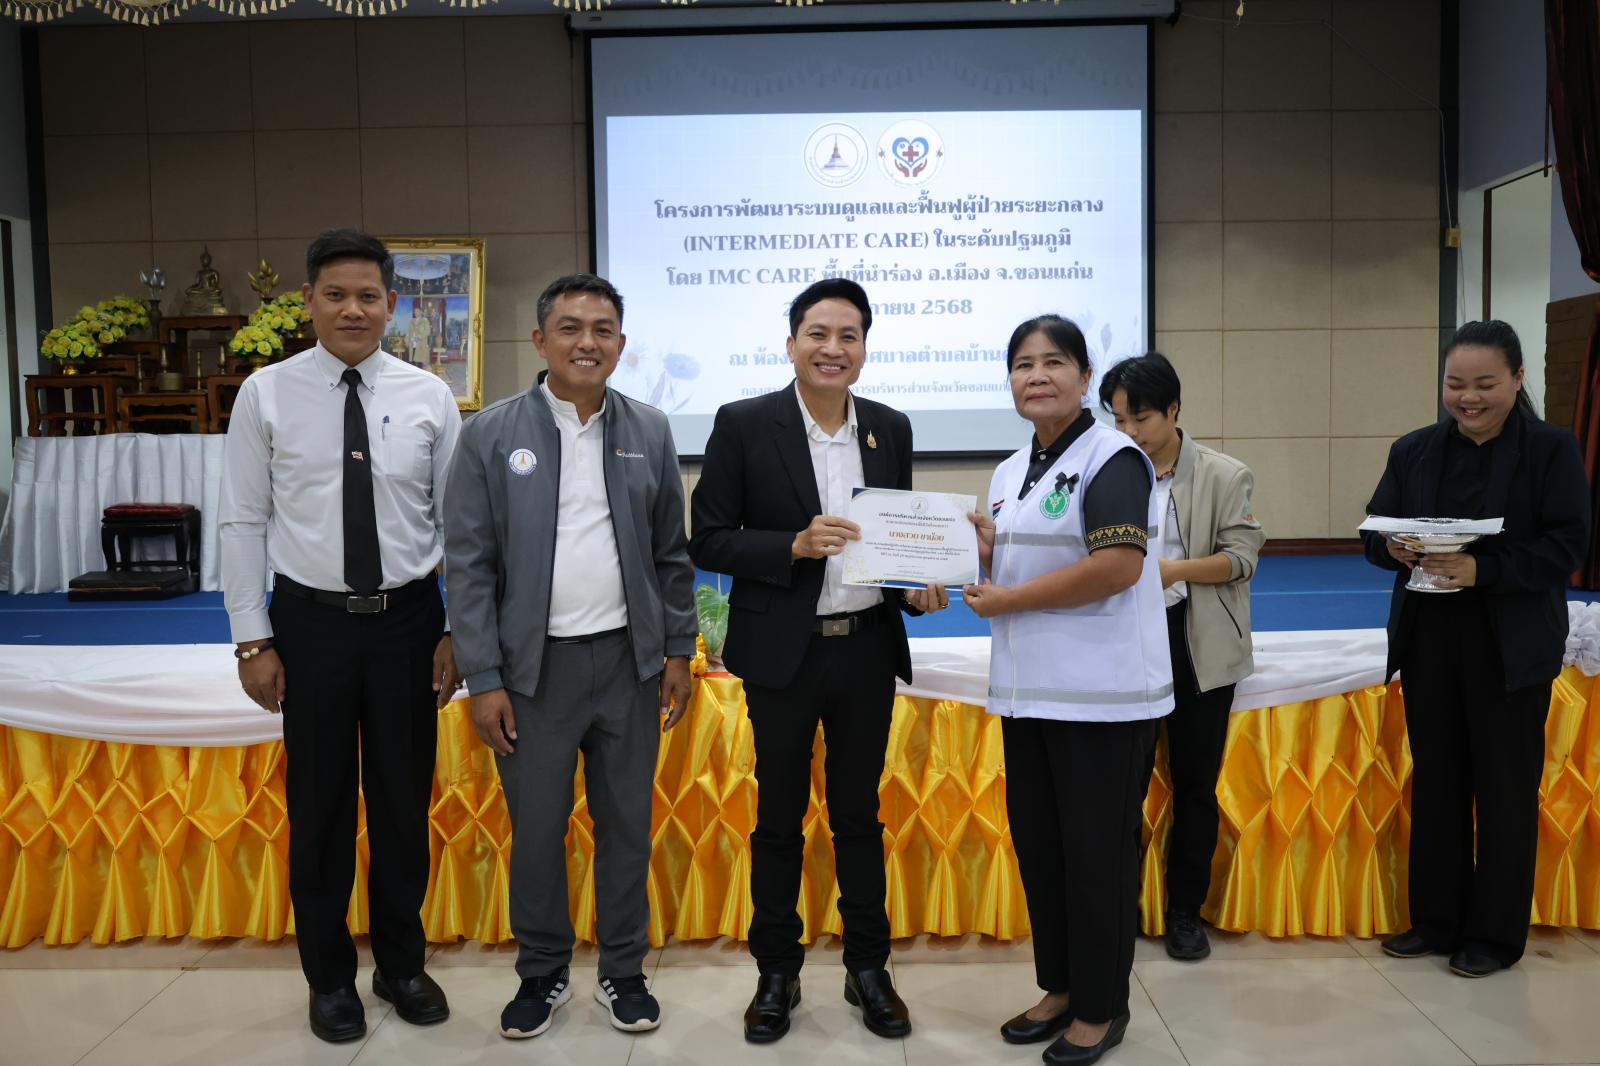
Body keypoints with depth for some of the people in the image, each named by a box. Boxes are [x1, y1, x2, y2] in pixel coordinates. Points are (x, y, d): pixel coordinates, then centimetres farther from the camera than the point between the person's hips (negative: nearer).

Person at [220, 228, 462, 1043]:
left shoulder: (429, 397, -1)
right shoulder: (266, 394, -3)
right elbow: (243, 523, -1)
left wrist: (459, 631, -3)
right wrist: (253, 639, -5)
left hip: (408, 618, 1)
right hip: (311, 619, -1)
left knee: (404, 797, 12)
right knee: (320, 801, 11)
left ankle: (402, 962, 32)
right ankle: (329, 975, 30)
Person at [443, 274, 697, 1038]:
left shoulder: (649, 431, 3)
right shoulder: (491, 434, -3)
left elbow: (672, 553, 8)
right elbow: (468, 564, -4)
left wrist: (679, 651, 5)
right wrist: (483, 678, -7)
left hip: (628, 661, 2)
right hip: (534, 665, -1)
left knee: (627, 824, 11)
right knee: (535, 830, 8)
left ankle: (623, 971, 29)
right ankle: (542, 973, 29)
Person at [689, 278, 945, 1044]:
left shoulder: (891, 428, 4)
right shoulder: (744, 425, -7)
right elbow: (708, 542, -7)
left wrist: (917, 585, -6)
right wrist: (795, 546, -21)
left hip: (867, 648, 3)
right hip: (783, 652, -3)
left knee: (859, 814, 14)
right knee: (779, 818, 10)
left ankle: (868, 969, 29)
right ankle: (776, 974, 27)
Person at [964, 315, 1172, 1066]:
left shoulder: (1112, 458, -11)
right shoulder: (1009, 472, 14)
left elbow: (1118, 565, -23)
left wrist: (1007, 601, -17)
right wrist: (982, 550, -2)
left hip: (1102, 693, -8)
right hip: (1028, 688, 8)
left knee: (1097, 849, 3)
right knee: (1037, 841, 14)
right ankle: (1062, 986, 30)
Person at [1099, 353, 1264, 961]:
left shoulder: (1224, 476, -1)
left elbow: (1241, 557, -5)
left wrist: (1177, 569, -19)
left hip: (1197, 643, 0)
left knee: (1195, 780, 8)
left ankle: (1185, 911, 22)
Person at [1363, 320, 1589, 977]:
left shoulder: (1551, 449, -4)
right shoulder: (1413, 450, 7)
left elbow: (1568, 544, -11)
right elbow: (1374, 535, 6)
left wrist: (1482, 569, -24)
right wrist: (1397, 550, -17)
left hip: (1512, 645, -4)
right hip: (1428, 638, 4)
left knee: (1505, 787, 6)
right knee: (1435, 779, 12)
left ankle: (1495, 934, 20)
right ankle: (1435, 921, 25)